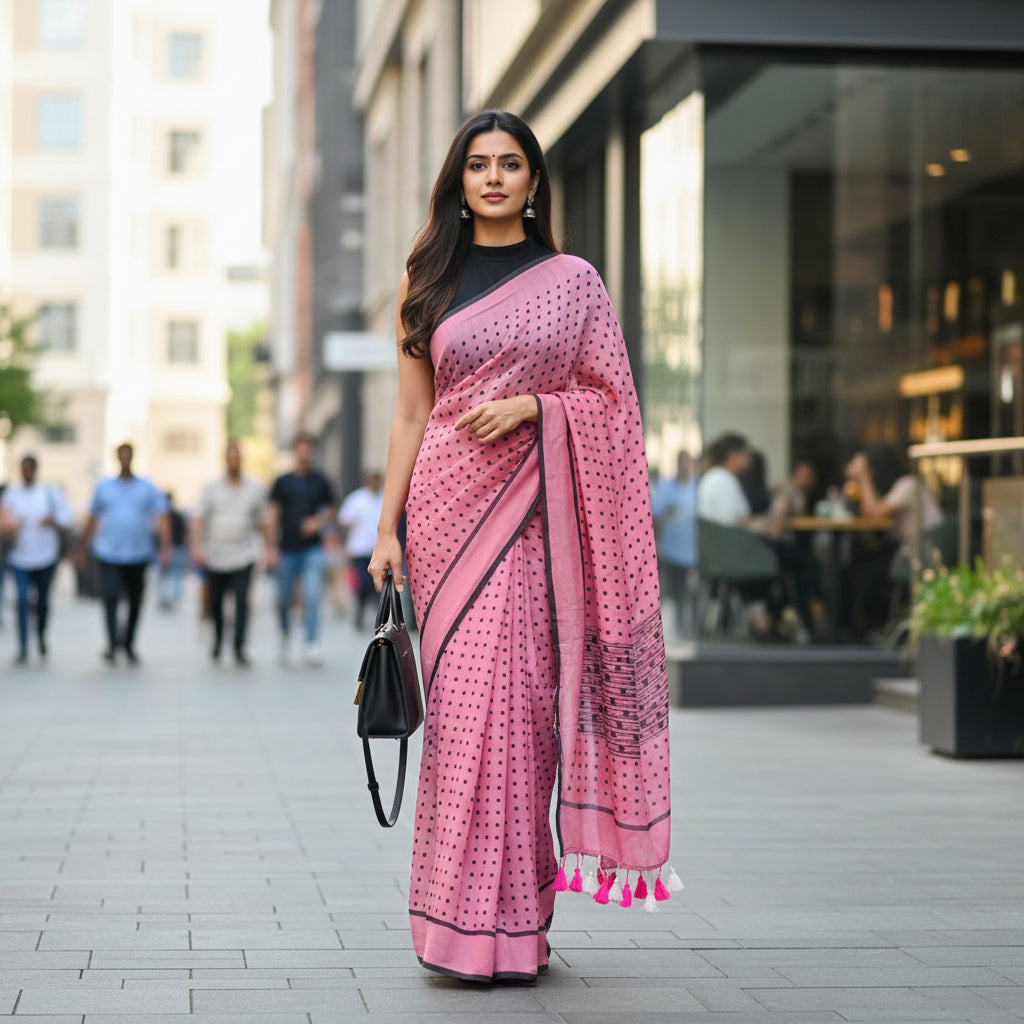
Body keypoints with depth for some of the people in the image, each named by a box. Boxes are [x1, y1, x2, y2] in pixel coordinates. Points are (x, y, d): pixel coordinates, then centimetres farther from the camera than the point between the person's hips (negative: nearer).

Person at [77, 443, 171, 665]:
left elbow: (162, 519, -2)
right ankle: (113, 643, -20)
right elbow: (92, 520, 15)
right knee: (110, 597, -17)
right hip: (108, 554, -1)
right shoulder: (104, 487, 7)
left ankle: (129, 644, 25)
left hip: (138, 554, 1)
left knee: (135, 602, 9)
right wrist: (83, 548, 17)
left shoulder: (148, 488, 5)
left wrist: (165, 547, -15)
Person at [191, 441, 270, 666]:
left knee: (242, 599, -15)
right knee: (215, 602, 9)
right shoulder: (212, 487, 4)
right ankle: (218, 638, 35)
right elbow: (198, 520, -1)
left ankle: (239, 647, -11)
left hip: (243, 556, -1)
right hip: (215, 556, 1)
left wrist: (270, 550, 11)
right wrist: (197, 546, -14)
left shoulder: (255, 488, 6)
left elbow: (263, 523, 13)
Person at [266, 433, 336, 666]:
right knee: (284, 600, 7)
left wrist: (319, 521, -6)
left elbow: (330, 510, 16)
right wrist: (272, 546, -1)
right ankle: (285, 636, 32)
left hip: (312, 548, -1)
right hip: (287, 550, 1)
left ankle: (312, 646, -14)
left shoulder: (320, 481, 7)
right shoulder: (283, 482, 5)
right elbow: (274, 514, 5)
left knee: (312, 597, -13)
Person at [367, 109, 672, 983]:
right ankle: (465, 920, 2)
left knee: (522, 697, -5)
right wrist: (388, 529, 4)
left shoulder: (574, 281, 9)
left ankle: (515, 923, 4)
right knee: (462, 699, -5)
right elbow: (411, 414, 10)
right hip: (450, 502, 1)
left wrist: (534, 405, -11)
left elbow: (612, 402, 7)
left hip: (537, 510, -1)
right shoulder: (428, 285, 12)